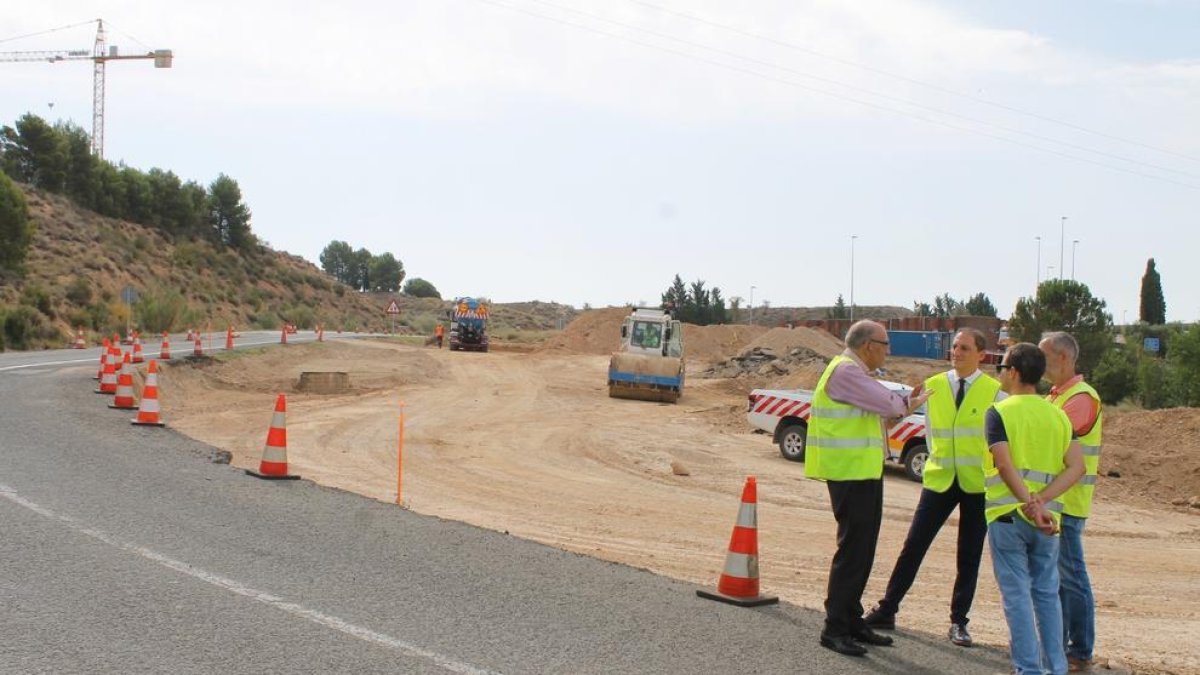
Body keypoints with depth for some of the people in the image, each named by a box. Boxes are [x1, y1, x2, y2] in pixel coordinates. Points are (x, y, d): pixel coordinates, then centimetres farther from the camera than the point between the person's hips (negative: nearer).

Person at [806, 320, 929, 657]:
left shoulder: (855, 372, 19)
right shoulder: (845, 371, -16)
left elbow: (880, 408, 19)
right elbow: (888, 404, -18)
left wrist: (905, 401, 0)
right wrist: (908, 403, 3)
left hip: (864, 471, 11)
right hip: (849, 472, -11)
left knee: (863, 549, 15)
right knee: (853, 548, -8)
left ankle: (852, 621, 24)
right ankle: (834, 629, -2)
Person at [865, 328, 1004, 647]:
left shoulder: (994, 391, -4)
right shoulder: (933, 386, 4)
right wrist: (938, 460, 5)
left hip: (978, 483, -2)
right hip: (939, 479, 2)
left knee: (969, 556, 7)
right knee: (913, 547, 1)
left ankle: (959, 622, 17)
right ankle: (886, 611, 9)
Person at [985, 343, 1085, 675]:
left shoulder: (999, 412, -6)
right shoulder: (1058, 415, 9)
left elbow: (1005, 465, -18)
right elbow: (1076, 466, -2)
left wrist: (1030, 506, -20)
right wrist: (1042, 500, -10)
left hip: (1008, 516, -5)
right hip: (1047, 518, 5)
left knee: (1017, 595, 1)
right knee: (1047, 594, 14)